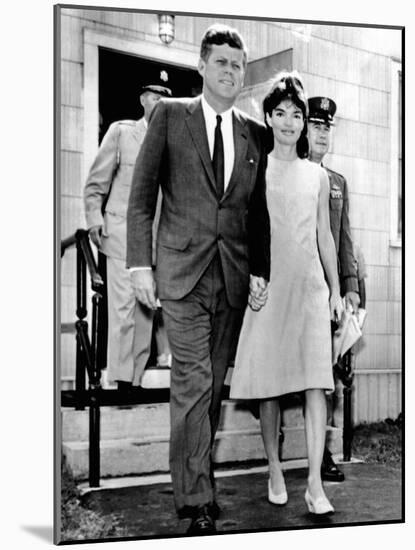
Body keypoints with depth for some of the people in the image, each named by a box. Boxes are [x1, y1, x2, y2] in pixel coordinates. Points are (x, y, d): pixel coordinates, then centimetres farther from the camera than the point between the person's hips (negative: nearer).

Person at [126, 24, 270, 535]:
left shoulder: (254, 133, 12)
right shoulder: (169, 115, 4)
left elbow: (258, 209, 12)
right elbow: (141, 195, 1)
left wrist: (260, 271, 4)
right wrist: (140, 263, -6)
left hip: (235, 274, 3)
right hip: (182, 268, -3)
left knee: (215, 383, 7)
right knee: (193, 381, -8)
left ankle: (195, 470, 23)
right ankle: (196, 499, -2)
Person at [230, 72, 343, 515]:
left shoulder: (317, 175, 13)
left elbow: (324, 235, 16)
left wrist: (336, 288, 14)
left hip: (310, 284, 2)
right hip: (267, 283, -1)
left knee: (316, 380, -8)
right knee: (269, 381, 2)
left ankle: (315, 483, -8)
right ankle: (275, 472, 15)